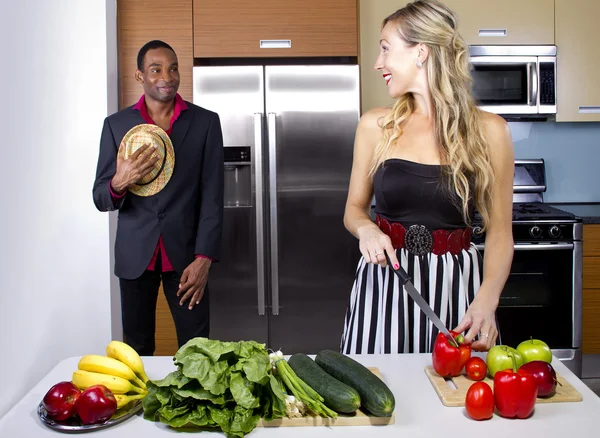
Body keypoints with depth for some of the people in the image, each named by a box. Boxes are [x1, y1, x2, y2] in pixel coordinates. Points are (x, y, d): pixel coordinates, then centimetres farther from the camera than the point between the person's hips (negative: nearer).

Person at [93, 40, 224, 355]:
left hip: (186, 251, -1)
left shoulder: (205, 122, 0)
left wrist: (203, 258, -13)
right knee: (136, 350, 10)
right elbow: (100, 199, 2)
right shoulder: (116, 124, 3)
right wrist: (119, 183, -21)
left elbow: (212, 196, -4)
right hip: (134, 253, 1)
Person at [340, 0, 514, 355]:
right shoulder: (375, 125, 1)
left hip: (455, 283, -1)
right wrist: (366, 229, -12)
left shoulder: (489, 131, -4)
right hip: (384, 279, 1)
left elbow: (499, 230, -2)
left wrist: (487, 299, -17)